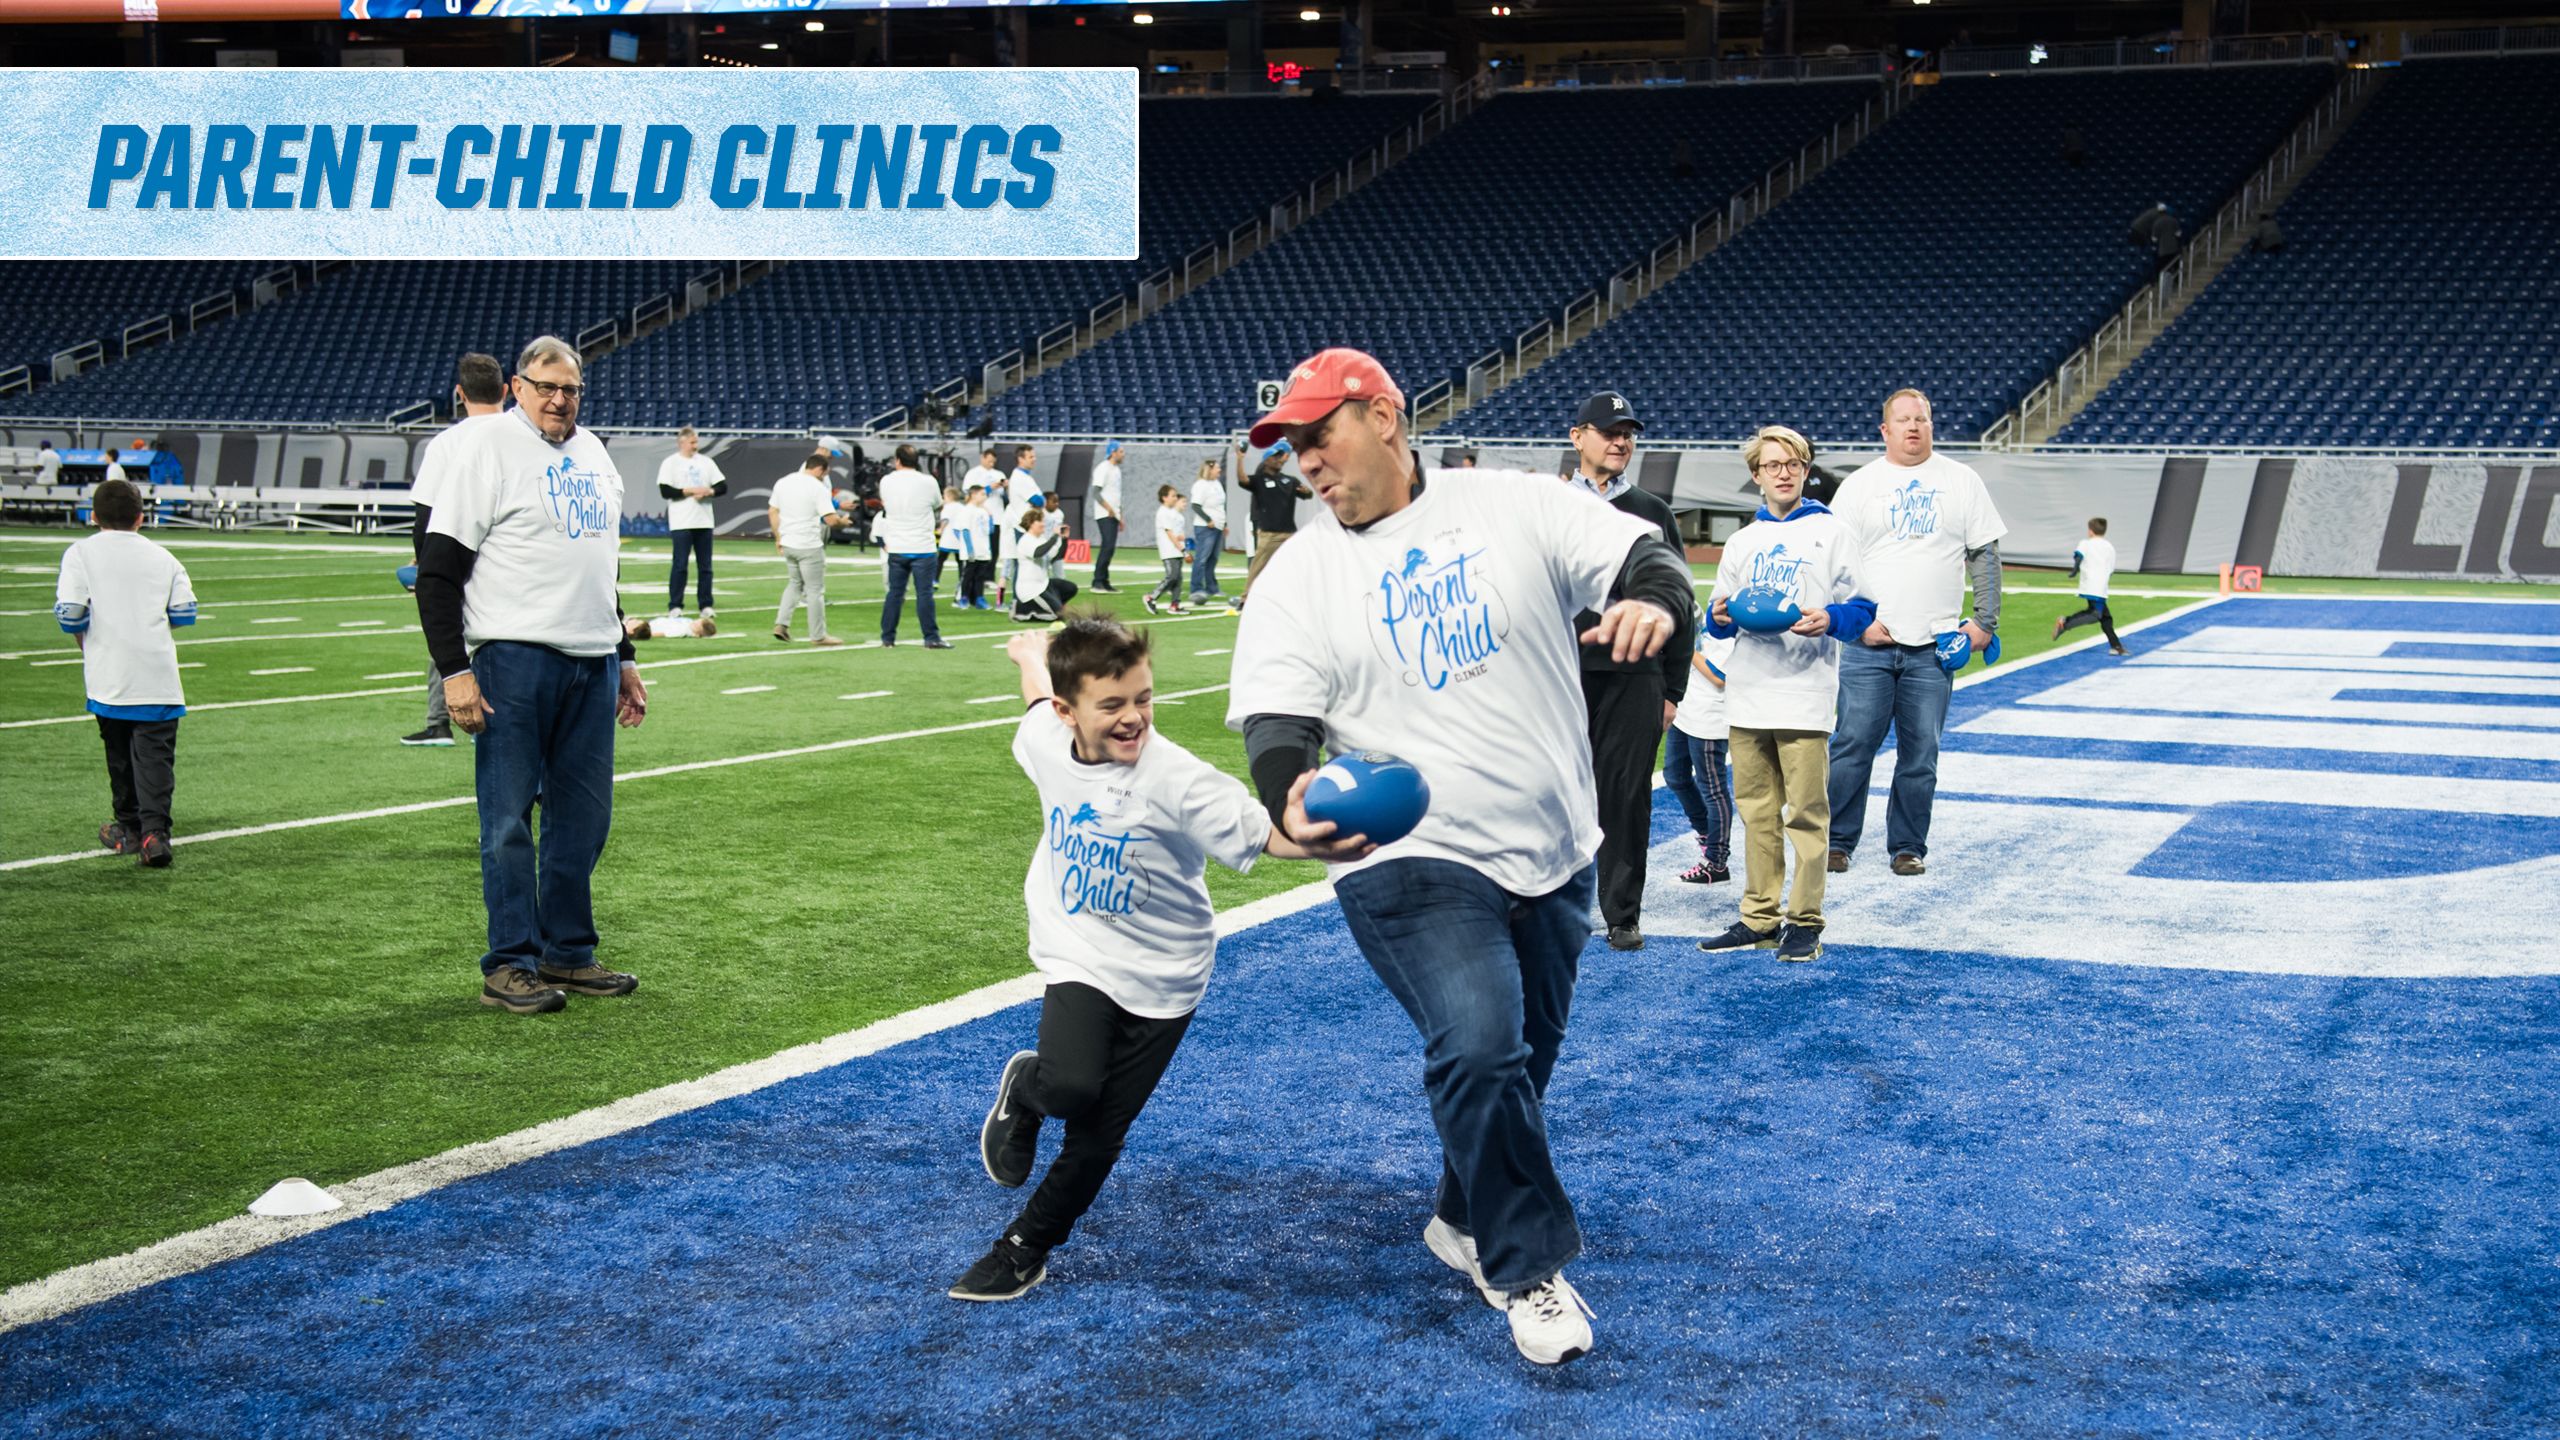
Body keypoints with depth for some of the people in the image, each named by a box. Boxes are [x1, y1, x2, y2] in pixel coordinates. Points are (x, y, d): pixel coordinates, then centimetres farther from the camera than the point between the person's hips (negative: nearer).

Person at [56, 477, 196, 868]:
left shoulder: (81, 554, 1)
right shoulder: (162, 557, 8)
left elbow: (68, 613, -7)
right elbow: (184, 613, 5)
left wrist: (84, 640, 13)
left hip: (109, 675, 0)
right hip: (158, 675, 0)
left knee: (119, 752, 15)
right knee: (155, 753, -2)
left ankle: (128, 828, 24)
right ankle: (153, 831, -17)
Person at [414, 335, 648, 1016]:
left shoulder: (592, 451, 17)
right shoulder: (486, 446, -5)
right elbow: (438, 570, -9)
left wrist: (624, 659, 23)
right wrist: (453, 670, -16)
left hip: (592, 663, 7)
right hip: (514, 657, -7)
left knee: (584, 818, 9)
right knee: (509, 819, -2)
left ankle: (567, 953, 19)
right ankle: (510, 965, 5)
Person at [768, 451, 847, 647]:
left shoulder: (782, 483, 7)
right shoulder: (818, 488, -13)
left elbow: (772, 512, 13)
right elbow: (831, 520, -18)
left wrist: (778, 538, 19)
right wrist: (843, 521, 3)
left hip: (787, 544, 6)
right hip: (809, 546, -6)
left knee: (794, 584, 23)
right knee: (815, 590, 3)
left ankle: (781, 623, 10)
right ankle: (818, 636, 8)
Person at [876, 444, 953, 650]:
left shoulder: (886, 482, -1)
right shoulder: (927, 482, -8)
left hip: (896, 548, 3)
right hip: (922, 548, -3)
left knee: (895, 593, 10)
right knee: (925, 594, -2)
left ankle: (888, 636, 13)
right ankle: (931, 638, -1)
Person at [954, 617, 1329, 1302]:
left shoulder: (1176, 778, -26)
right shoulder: (1045, 742, -11)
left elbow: (1264, 835, -35)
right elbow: (1039, 698, 12)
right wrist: (1031, 652, 35)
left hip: (1163, 979, -2)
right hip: (1080, 958, 2)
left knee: (1097, 1137, 4)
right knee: (1071, 1087, -24)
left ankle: (1025, 1249, 28)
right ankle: (1025, 1090, 13)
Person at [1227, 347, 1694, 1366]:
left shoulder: (1516, 507, 0)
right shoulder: (1298, 579, -1)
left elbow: (1641, 555, -3)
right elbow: (1275, 718, -9)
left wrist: (1654, 599, -28)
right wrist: (1291, 797, -31)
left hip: (1554, 854, 3)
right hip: (1411, 865, -3)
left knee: (1520, 1055, 15)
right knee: (1478, 1046, -21)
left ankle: (1467, 1221, 41)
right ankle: (1529, 1265, -2)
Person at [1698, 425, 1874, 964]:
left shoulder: (1833, 533, 4)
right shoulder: (1742, 541, 18)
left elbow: (1863, 607, 0)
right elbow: (1718, 617, 20)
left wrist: (1830, 620, -21)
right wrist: (1720, 616, -3)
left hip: (1805, 696, -5)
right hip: (1747, 696, 5)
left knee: (1805, 813, -6)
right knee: (1756, 812, 7)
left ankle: (1805, 921, 0)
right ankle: (1760, 918, 14)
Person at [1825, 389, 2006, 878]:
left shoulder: (1962, 481, 10)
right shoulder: (1859, 484, 5)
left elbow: (1984, 556, 10)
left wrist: (1985, 621, 1)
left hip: (1934, 646, 1)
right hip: (1869, 643, -1)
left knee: (1920, 754, 3)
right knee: (1852, 745, -4)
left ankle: (1908, 847, 14)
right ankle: (1838, 842, 7)